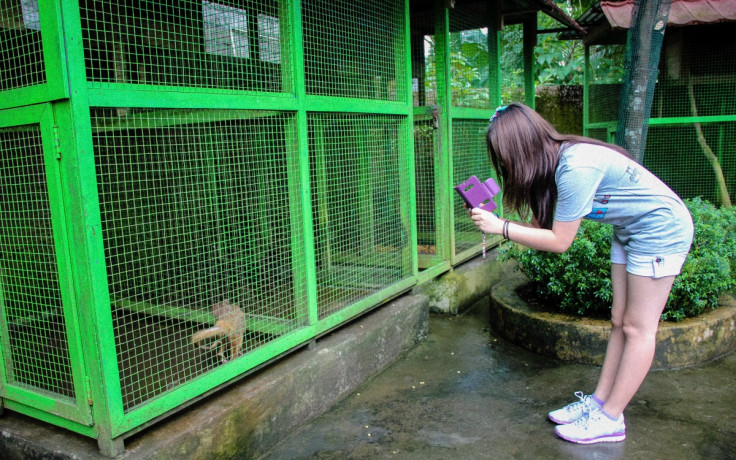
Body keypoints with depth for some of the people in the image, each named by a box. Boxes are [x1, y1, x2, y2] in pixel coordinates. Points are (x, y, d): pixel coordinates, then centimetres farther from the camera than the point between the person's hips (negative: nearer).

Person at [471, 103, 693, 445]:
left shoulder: (576, 167, -31)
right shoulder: (551, 163, -4)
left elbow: (559, 241, -26)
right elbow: (542, 227, -4)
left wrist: (501, 227, -24)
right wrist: (489, 220, -13)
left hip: (661, 228, -9)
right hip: (628, 230, 9)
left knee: (638, 327, -2)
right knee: (619, 321, 10)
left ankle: (610, 418, 6)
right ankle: (598, 401, 17)